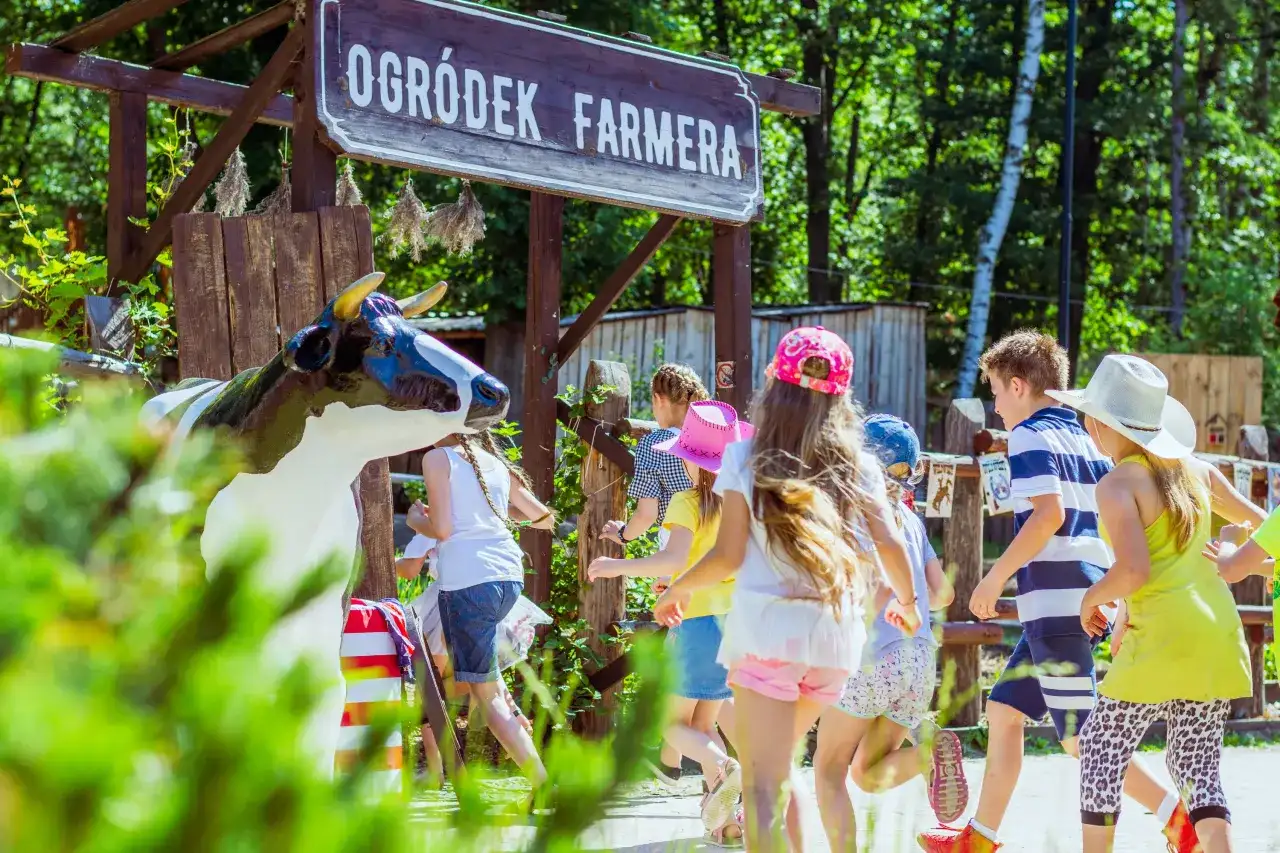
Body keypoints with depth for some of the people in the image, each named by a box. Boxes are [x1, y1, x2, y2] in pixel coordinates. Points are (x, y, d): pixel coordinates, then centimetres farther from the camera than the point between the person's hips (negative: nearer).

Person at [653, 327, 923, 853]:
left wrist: (678, 589, 15)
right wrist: (906, 602, 20)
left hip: (766, 629, -3)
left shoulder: (745, 458, 1)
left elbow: (729, 555, -3)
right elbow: (890, 544, 1)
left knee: (763, 782, -6)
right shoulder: (857, 466, 8)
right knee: (779, 762, 26)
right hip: (835, 634, 4)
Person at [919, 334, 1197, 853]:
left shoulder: (1031, 435, -8)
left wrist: (995, 577, -15)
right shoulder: (1085, 440, 18)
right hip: (1084, 603, 9)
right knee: (1003, 710, 16)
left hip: (1056, 605, -9)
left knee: (1080, 737, -7)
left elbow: (1049, 513, -22)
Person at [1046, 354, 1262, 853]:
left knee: (1101, 749, 7)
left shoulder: (1118, 485, -9)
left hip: (1164, 638, -7)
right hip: (1220, 634, 7)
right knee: (1197, 763, 10)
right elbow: (1259, 526, 21)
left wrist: (1094, 597, 0)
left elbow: (1134, 571, -21)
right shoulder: (1194, 470, 10)